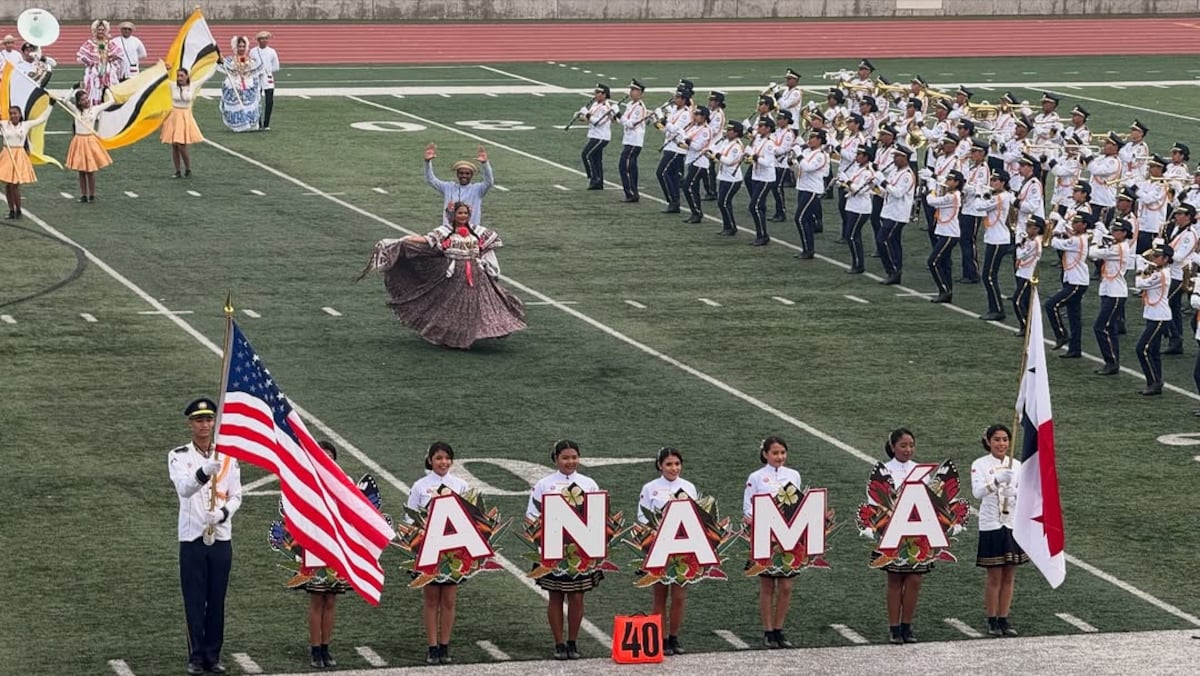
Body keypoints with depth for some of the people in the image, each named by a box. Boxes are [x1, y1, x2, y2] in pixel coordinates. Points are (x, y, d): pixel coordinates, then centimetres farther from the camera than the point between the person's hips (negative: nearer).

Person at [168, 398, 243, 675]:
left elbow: (236, 496, 6)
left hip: (221, 538, 3)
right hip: (192, 538, -2)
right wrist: (204, 472, -43)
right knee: (194, 600, 1)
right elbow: (184, 488, -22)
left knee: (217, 600, 7)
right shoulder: (179, 457, -4)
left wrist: (222, 513, -16)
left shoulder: (227, 457, 5)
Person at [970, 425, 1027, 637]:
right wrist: (996, 481, -36)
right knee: (994, 577, 0)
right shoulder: (980, 465, -6)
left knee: (1009, 576, 7)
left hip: (1013, 524, 4)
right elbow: (977, 492, -21)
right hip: (991, 525, -4)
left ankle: (1004, 620, 14)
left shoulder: (1016, 465, 6)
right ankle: (992, 621, 9)